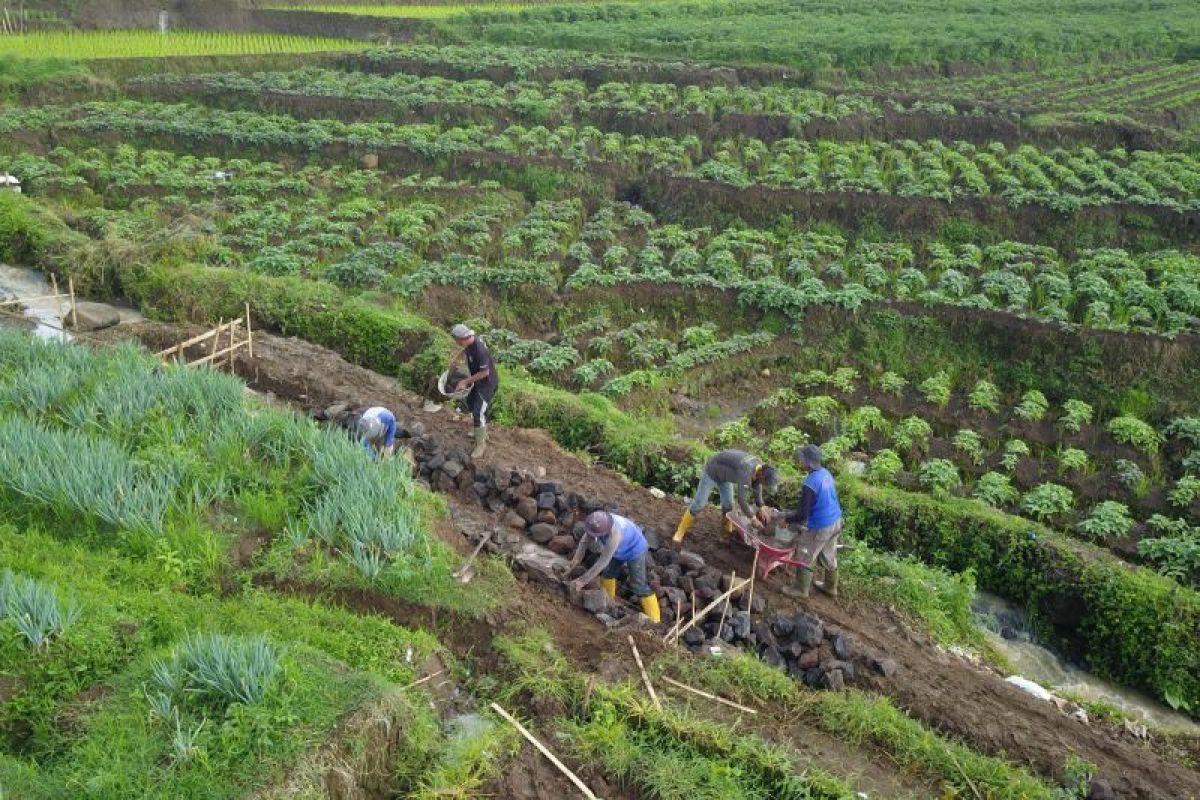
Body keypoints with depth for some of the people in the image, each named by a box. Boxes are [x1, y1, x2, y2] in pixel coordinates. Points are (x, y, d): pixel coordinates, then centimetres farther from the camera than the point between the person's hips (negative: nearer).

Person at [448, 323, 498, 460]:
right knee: (471, 403, 24)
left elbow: (485, 372, -28)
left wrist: (466, 381, -24)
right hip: (478, 382, 10)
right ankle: (481, 432, 42)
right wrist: (455, 359, 8)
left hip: (488, 383, -10)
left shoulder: (479, 350, -35)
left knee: (479, 413, -8)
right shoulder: (470, 342, -8)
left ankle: (481, 444, 8)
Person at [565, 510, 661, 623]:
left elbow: (603, 562, -40)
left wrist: (583, 581, -37)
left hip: (634, 550, -8)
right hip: (621, 549, 8)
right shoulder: (597, 522, -27)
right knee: (608, 572, 21)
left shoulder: (614, 534, -45)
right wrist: (576, 559, -28)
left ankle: (654, 620, 2)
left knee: (638, 585, -7)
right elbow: (584, 541, -14)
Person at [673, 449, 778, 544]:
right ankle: (681, 531, 10)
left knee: (728, 505, 3)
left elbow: (757, 486, 3)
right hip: (712, 472, -7)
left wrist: (761, 508, 2)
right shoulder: (746, 471, -42)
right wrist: (753, 518, -29)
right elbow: (742, 500, -39)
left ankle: (727, 535, 17)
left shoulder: (760, 466, -16)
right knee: (698, 504, -3)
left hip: (725, 474, 7)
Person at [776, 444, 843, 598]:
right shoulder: (826, 473, -1)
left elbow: (802, 515, -24)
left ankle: (801, 589, 26)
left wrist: (785, 518, -7)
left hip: (820, 527, -8)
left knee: (804, 558, 11)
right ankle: (831, 586, 40)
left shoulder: (810, 483, -28)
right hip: (835, 522, 8)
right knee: (829, 556, 24)